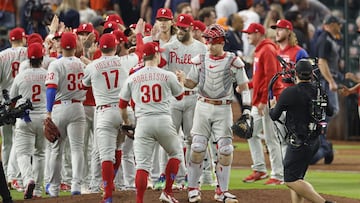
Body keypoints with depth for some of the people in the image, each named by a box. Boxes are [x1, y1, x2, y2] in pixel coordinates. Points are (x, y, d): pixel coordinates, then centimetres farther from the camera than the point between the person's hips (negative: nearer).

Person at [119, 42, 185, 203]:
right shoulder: (168, 76, 2)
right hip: (163, 120, -1)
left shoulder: (133, 78, 6)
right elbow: (180, 96, 18)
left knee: (142, 164, 0)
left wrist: (125, 122, 30)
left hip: (143, 122, 1)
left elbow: (122, 104, 12)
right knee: (176, 153, 20)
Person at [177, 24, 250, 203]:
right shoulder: (200, 60, 3)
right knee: (197, 147, -5)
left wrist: (246, 108, -8)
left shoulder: (233, 61, -3)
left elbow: (243, 86, 0)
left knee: (225, 149, -4)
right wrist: (184, 80, -16)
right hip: (203, 106, 1)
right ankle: (193, 188, 5)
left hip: (223, 109, -1)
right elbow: (192, 83, 7)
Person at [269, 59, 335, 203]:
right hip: (314, 141, 7)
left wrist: (272, 106, 20)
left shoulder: (289, 93, -13)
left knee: (291, 180, -8)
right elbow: (330, 112, 19)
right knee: (297, 178, 16)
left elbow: (274, 116, -3)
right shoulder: (319, 91, 3)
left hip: (299, 141, -7)